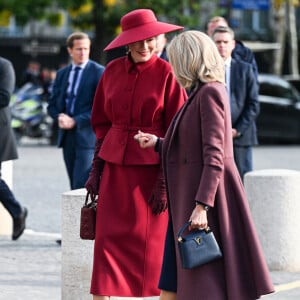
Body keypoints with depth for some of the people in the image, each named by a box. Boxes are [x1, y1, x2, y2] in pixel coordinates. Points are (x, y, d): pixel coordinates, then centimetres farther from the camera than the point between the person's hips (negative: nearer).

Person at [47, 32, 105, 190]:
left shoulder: (98, 72, -3)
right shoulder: (62, 73, 15)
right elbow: (52, 104, 18)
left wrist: (76, 121, -16)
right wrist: (59, 117, -5)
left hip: (87, 136, -6)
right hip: (67, 135, 6)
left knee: (82, 186, -13)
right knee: (75, 186, 8)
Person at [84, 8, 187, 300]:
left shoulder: (166, 74, -7)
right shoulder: (112, 71, 6)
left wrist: (165, 182, -11)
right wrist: (96, 169, 8)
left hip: (151, 167, -3)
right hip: (116, 167, 4)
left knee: (148, 240, 3)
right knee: (109, 238, -1)